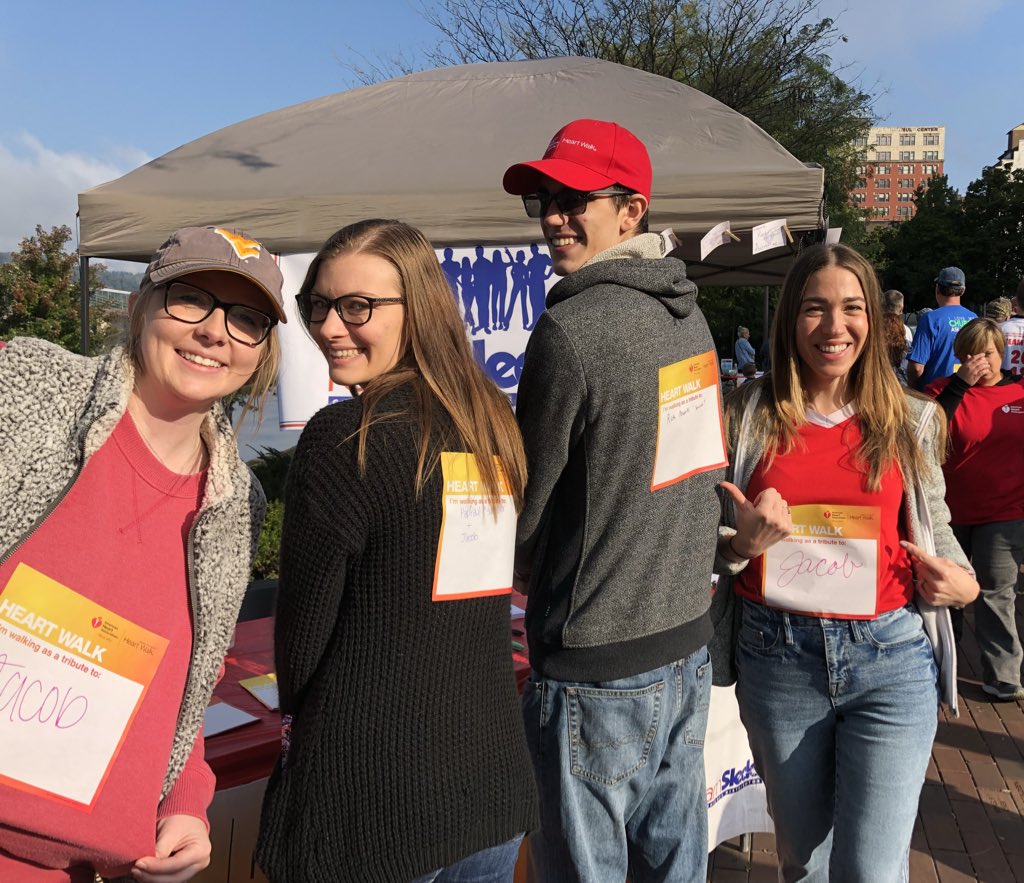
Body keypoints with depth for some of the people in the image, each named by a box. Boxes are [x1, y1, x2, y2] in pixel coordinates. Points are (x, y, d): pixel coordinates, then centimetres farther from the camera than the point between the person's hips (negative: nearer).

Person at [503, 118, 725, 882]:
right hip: (689, 641, 8)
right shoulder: (689, 312, 6)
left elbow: (526, 505, -10)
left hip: (596, 668, -8)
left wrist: (522, 567, 10)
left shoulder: (571, 327, -19)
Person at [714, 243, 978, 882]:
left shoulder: (912, 421, 4)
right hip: (777, 656, 1)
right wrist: (744, 542, -14)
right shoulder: (749, 417, 1)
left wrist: (963, 580, -2)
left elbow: (934, 523, 17)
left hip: (890, 657, 0)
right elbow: (710, 544, 7)